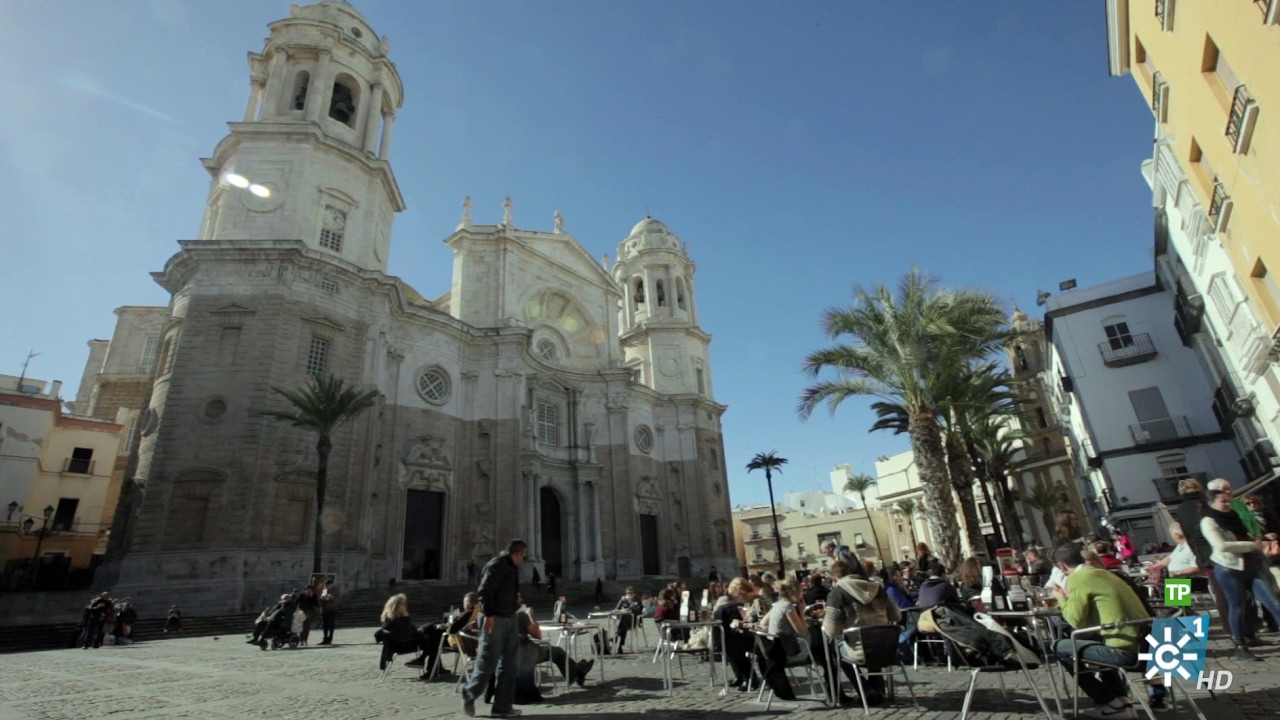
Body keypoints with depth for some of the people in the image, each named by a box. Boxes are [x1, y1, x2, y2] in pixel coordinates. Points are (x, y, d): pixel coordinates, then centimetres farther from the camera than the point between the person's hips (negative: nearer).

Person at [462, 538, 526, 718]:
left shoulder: (512, 568, 17)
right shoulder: (497, 565, -12)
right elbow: (485, 590, -20)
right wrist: (488, 615, -25)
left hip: (509, 619, 9)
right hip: (494, 619, -9)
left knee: (508, 664, 9)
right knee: (487, 662, -1)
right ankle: (469, 697, 20)